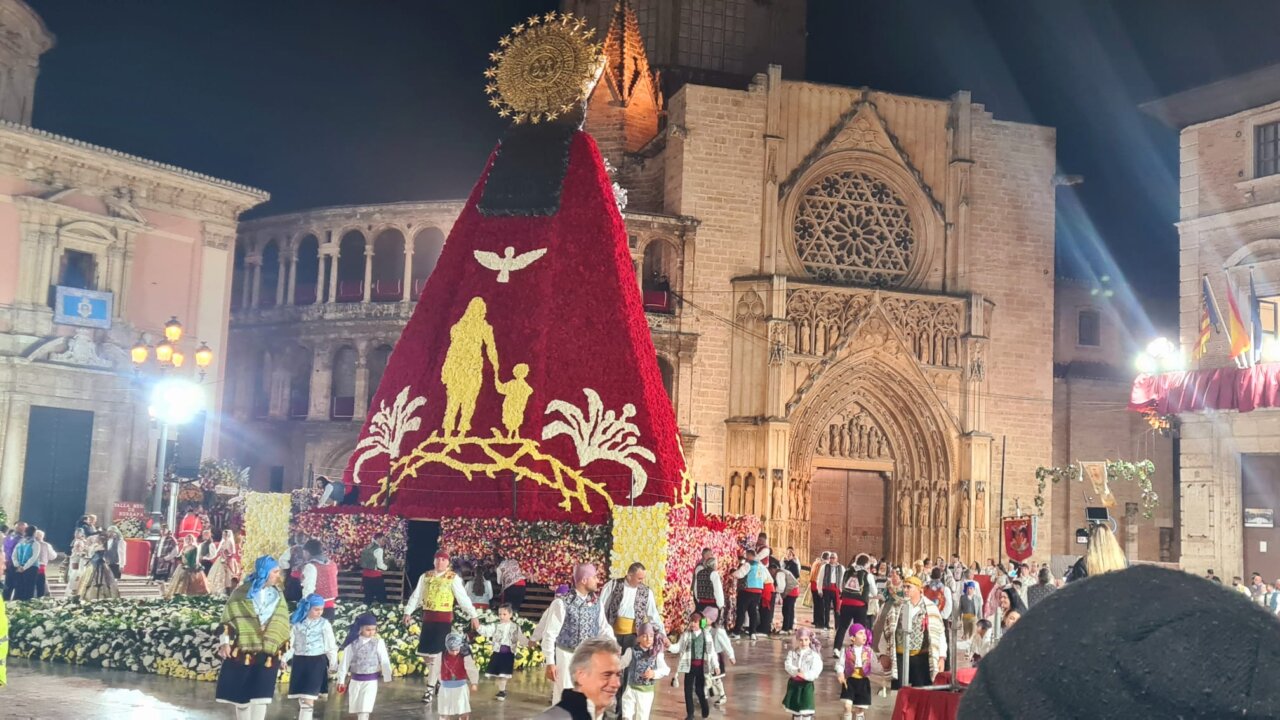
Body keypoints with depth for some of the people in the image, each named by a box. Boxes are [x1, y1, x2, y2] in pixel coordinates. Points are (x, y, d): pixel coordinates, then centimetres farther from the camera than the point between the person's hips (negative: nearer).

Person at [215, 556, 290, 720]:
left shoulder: (278, 596, 11)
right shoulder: (242, 593, 0)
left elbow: (282, 627, 14)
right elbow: (228, 620, -2)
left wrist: (283, 652, 12)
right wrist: (225, 642, -12)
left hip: (267, 655, 2)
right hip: (242, 652, -2)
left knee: (260, 697, -7)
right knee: (241, 695, 6)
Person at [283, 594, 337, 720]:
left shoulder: (324, 624, 0)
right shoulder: (297, 623, 6)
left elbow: (331, 646, 2)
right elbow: (291, 644, 10)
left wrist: (333, 664, -1)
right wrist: (284, 658, -2)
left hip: (317, 662, -3)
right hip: (299, 661, 3)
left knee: (308, 699, -9)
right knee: (302, 699, 10)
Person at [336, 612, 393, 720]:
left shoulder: (378, 642, -7)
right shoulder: (352, 642, -5)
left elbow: (384, 661, -4)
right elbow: (345, 661, 0)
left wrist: (387, 678, -4)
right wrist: (341, 679, 3)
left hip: (371, 681, -2)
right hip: (355, 680, 2)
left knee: (365, 708, -7)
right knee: (356, 708, 14)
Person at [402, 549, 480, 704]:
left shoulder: (453, 578, -5)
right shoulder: (425, 576, 8)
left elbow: (463, 598, -5)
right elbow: (416, 596, 10)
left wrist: (473, 616, -8)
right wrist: (408, 612, 1)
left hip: (444, 618, -5)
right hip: (428, 617, 5)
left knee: (436, 652, -6)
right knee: (425, 652, 8)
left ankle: (430, 688, 1)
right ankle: (441, 679, 29)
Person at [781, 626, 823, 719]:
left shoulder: (814, 655, -8)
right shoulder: (792, 652, 1)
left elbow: (816, 671, -17)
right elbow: (788, 665, -12)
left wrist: (805, 675, -32)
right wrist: (796, 671, -31)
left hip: (807, 684, -4)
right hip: (794, 683, 4)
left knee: (806, 710, -6)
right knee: (794, 707, 17)